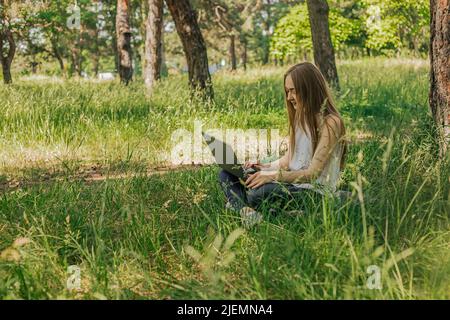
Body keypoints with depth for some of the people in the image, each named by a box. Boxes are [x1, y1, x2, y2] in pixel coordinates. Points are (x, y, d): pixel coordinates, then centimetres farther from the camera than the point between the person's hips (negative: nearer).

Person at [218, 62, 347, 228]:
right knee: (227, 174, -3)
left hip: (314, 190, -9)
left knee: (259, 193, -38)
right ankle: (245, 211, -29)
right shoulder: (299, 117, 14)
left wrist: (274, 175, -26)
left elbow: (313, 173, -18)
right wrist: (266, 167, -3)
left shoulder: (330, 122, -13)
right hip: (291, 183, 9)